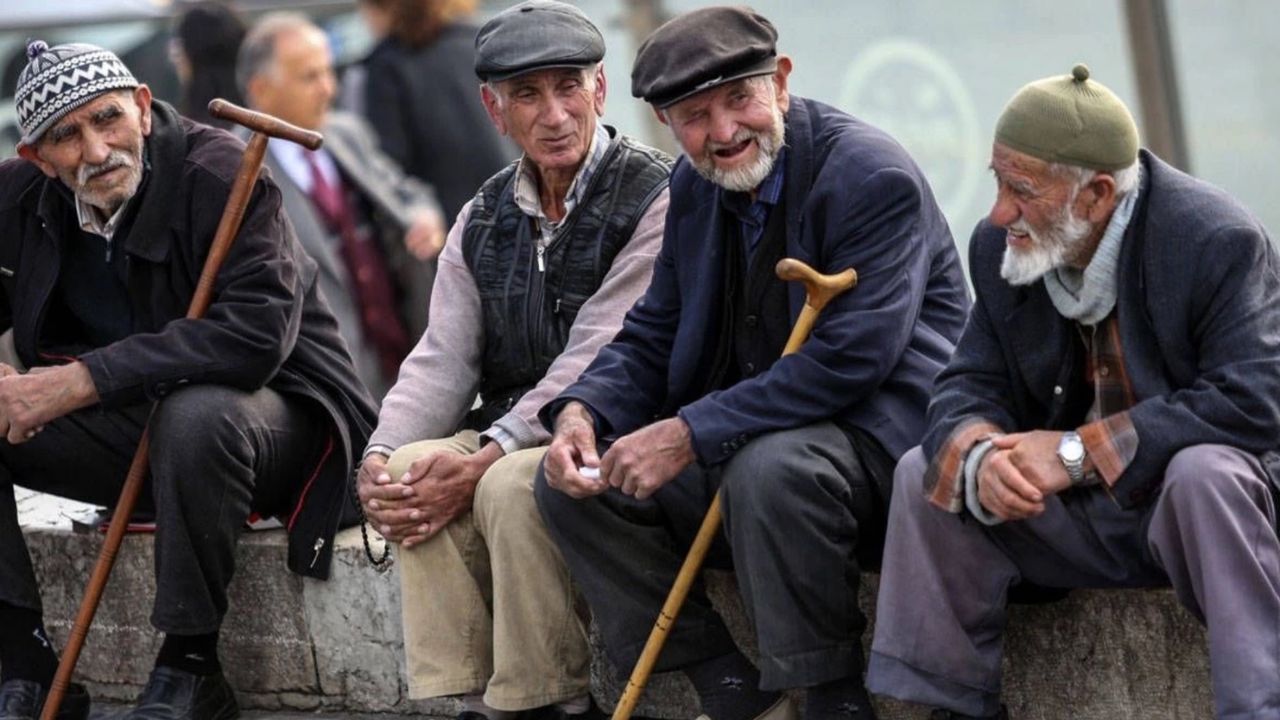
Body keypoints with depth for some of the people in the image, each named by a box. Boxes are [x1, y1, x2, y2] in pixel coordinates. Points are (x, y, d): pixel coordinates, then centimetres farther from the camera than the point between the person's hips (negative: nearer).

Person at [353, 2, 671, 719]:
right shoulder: (486, 218, 12)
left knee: (512, 486, -33)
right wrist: (381, 457, -14)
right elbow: (443, 358, 7)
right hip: (508, 436, 6)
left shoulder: (654, 199, -11)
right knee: (412, 471, -21)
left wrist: (484, 461, -25)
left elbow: (596, 362, -18)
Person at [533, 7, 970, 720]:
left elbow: (849, 360, -26)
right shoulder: (695, 187, 8)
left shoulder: (874, 178, -17)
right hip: (751, 438, 8)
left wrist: (691, 435, -27)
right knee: (575, 482, -4)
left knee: (770, 468, -38)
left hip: (885, 440, -8)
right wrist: (581, 411, -9)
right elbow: (652, 337, 14)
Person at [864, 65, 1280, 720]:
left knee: (1205, 473, -37)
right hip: (1077, 518, 6)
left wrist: (1079, 450, -30)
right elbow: (970, 387, 0)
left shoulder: (1218, 242, -21)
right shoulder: (1000, 248, -1)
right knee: (926, 470, -9)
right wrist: (978, 455, -27)